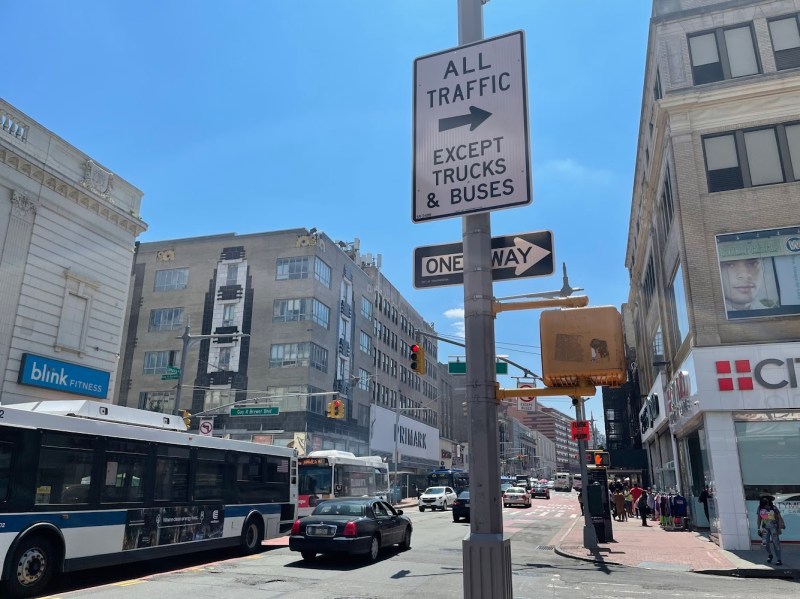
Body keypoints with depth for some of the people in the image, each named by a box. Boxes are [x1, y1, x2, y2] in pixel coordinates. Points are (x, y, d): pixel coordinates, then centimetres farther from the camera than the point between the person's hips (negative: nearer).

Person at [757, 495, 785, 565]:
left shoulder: (773, 508, -13)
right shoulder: (760, 508, -2)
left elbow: (780, 518, -8)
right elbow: (759, 519, 7)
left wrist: (780, 528, -12)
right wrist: (758, 529, 5)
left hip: (774, 527, -3)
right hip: (765, 527, 3)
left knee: (776, 543, -4)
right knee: (765, 542, -7)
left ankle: (779, 560, 8)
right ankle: (769, 555, 19)